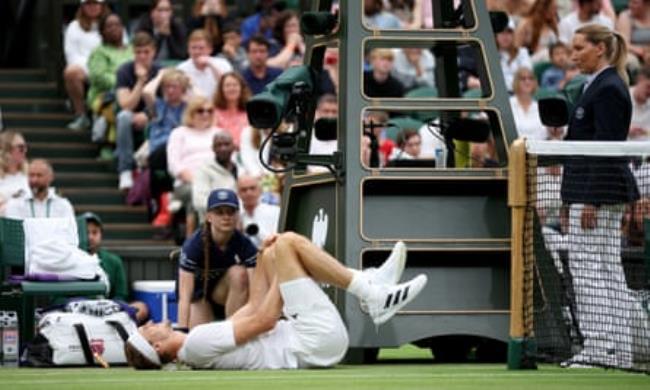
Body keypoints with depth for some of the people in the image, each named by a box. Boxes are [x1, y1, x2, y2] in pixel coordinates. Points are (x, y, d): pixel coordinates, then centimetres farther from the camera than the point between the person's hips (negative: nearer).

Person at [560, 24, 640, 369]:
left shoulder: (608, 89, -13)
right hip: (589, 192, 11)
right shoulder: (598, 86, 18)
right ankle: (616, 350, 11)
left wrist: (591, 200, -22)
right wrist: (573, 200, 22)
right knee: (607, 269, 9)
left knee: (590, 268, -10)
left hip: (599, 190, -11)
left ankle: (601, 348, -11)